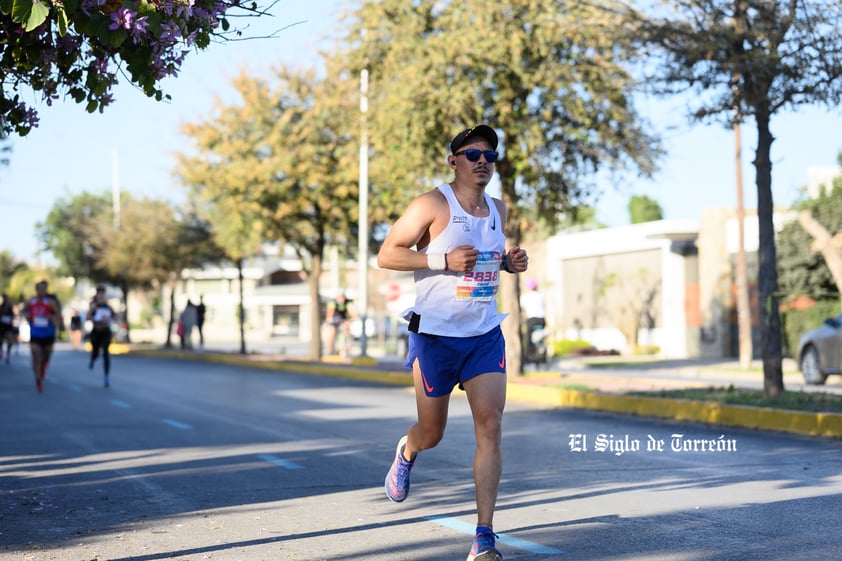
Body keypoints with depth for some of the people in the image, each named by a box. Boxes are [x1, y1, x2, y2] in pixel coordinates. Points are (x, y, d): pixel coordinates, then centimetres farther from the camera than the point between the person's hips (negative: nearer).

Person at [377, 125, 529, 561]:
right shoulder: (432, 205, -10)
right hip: (435, 334, -4)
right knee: (431, 434, 9)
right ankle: (406, 451, 49)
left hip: (485, 335, 4)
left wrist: (511, 263, 4)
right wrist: (444, 259, -23)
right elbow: (386, 255, -11)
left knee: (490, 427, -11)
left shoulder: (497, 209, 9)